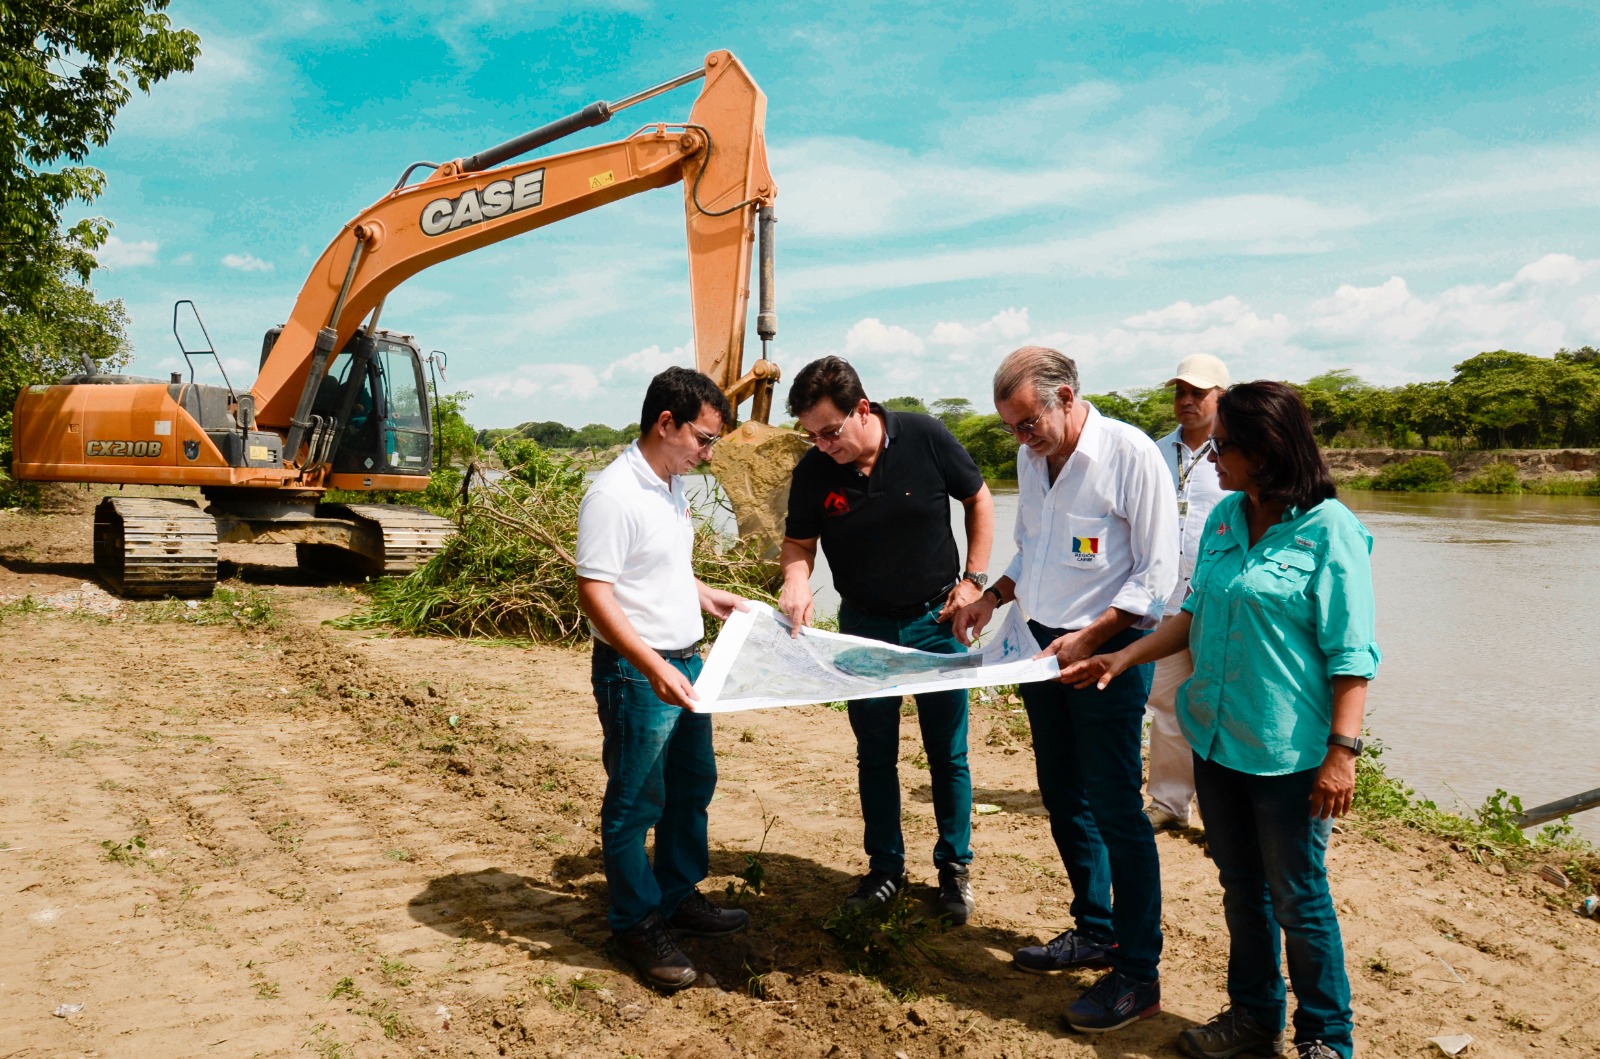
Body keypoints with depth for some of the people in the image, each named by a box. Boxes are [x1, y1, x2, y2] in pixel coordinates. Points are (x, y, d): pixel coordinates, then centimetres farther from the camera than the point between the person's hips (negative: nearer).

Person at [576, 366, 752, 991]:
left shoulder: (672, 486, 9)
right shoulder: (614, 494, -20)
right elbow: (595, 594, -23)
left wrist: (708, 598, 17)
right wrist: (653, 668, -29)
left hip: (685, 663, 9)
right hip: (636, 673, -9)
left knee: (692, 786, 20)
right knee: (635, 804, 5)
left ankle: (679, 897, 37)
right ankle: (637, 925, 20)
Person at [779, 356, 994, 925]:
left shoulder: (925, 438, -16)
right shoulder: (812, 472, -12)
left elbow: (979, 500, -2)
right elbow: (798, 541, 0)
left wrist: (973, 579, -7)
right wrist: (795, 579, -23)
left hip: (936, 620, -1)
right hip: (864, 625, 2)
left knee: (948, 754, 7)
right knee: (875, 756, 12)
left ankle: (954, 868, 24)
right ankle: (885, 868, 28)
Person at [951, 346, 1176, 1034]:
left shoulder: (1131, 454, -15)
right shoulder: (1031, 459, 7)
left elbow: (1156, 576, -15)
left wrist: (1089, 638, -21)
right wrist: (993, 597, 3)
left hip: (1107, 652, -8)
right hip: (1045, 646, 8)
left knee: (1115, 809, -2)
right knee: (1063, 798, 16)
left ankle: (1139, 974, 10)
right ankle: (1094, 931, 34)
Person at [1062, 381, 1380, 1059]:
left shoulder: (1328, 530, -14)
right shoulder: (1225, 519, 5)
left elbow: (1351, 654, -14)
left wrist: (1343, 750, -19)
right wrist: (1124, 659, 7)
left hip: (1289, 751, -6)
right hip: (1217, 739, 6)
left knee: (1297, 900, 7)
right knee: (1241, 888, 19)